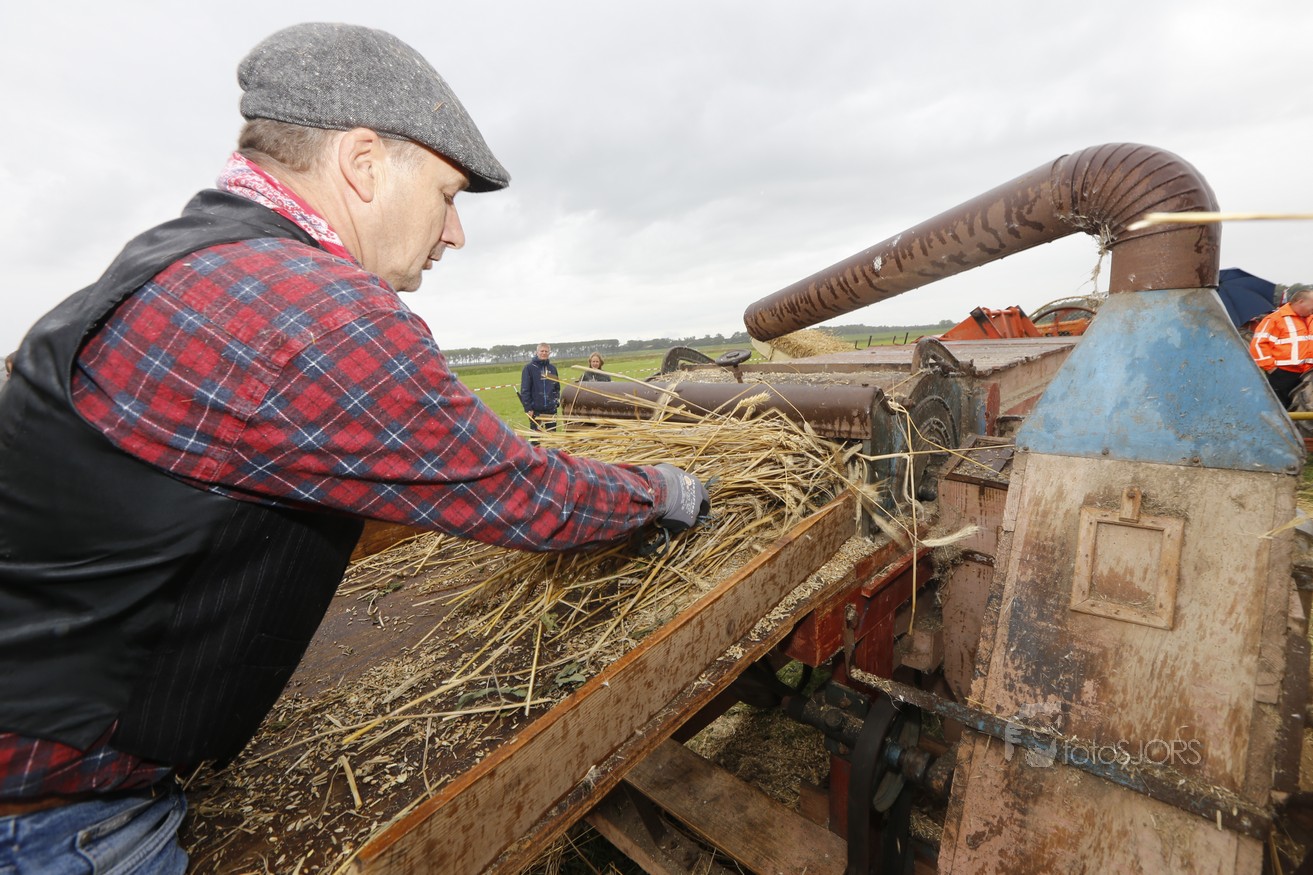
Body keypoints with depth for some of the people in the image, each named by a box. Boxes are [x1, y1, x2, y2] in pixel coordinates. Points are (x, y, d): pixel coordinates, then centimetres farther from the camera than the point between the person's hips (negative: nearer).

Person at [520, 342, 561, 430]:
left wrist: (557, 401, 7)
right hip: (535, 409, -4)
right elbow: (524, 389, -7)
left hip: (551, 409, 4)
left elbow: (557, 387, 18)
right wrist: (528, 408, -11)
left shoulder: (552, 368, 10)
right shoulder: (529, 367, -4)